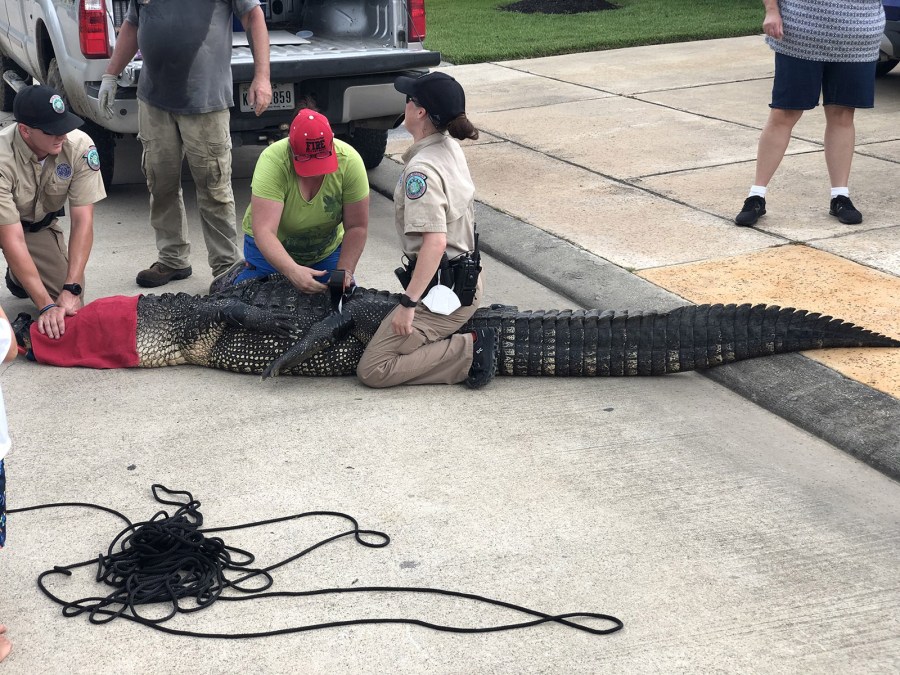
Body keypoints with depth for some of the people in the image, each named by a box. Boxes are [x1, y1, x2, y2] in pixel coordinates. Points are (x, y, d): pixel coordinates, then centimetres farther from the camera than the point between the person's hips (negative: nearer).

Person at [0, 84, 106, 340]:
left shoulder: (79, 146, -27)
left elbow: (82, 221, -24)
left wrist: (71, 289, -32)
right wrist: (46, 306, -40)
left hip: (40, 224, 4)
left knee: (70, 304, -9)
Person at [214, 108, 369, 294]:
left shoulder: (350, 161, -25)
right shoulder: (272, 160, -32)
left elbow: (357, 227, -18)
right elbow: (264, 231, -39)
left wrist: (344, 272, -31)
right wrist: (293, 271, -53)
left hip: (328, 249, 3)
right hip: (270, 248, -3)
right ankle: (234, 281, 22)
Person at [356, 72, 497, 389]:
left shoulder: (421, 170, -22)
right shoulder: (450, 148, 7)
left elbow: (435, 242, -30)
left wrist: (409, 303, -27)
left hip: (442, 289, -10)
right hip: (465, 278, 10)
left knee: (372, 370, -7)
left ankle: (469, 351, -9)